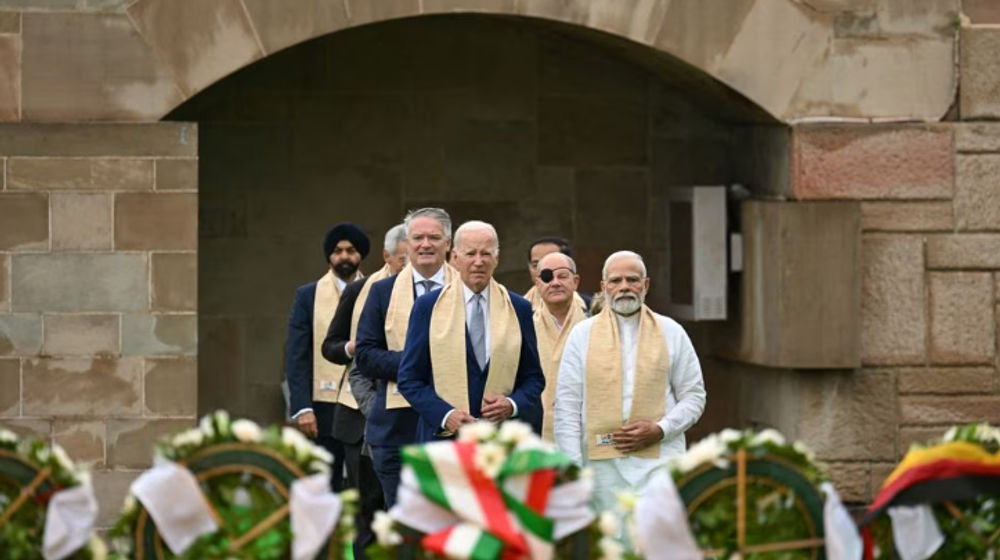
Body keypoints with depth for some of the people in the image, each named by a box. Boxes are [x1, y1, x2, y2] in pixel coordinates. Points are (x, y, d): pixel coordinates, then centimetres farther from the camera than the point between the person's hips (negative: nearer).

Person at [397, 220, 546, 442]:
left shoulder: (519, 309, 11)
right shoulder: (428, 307, 6)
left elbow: (534, 378, 14)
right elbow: (409, 379, 4)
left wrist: (513, 405, -8)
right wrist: (445, 415, -11)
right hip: (443, 435, -1)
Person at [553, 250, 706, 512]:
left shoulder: (671, 333, 10)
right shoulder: (582, 334, 9)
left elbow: (694, 396, 11)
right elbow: (566, 407, 5)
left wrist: (660, 429, -7)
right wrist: (571, 468, -3)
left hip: (659, 460, 0)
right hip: (603, 465, 1)